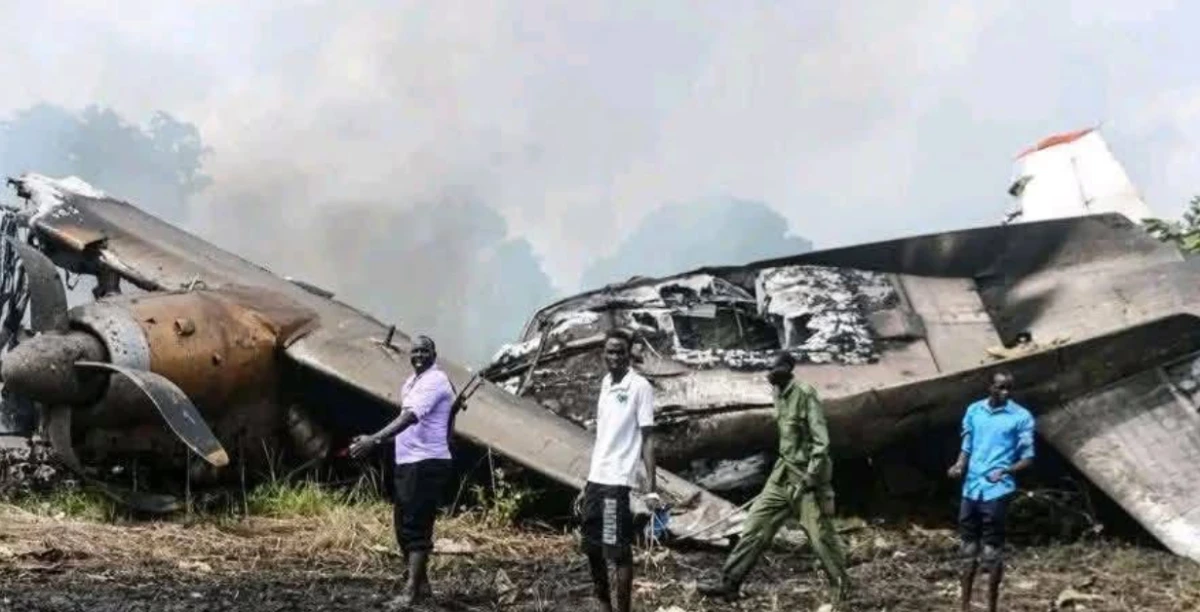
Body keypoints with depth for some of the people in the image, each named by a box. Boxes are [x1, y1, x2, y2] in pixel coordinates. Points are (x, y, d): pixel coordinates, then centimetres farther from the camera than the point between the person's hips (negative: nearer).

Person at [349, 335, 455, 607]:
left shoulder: (435, 381, -14)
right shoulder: (411, 382, 17)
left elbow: (409, 417, -27)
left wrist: (374, 440, -36)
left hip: (427, 463, -10)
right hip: (406, 462, 10)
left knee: (416, 526, -10)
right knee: (403, 525, 13)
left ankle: (412, 591, -8)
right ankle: (421, 584, 23)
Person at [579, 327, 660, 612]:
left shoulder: (639, 386, -8)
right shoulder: (606, 383, 13)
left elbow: (647, 439, -10)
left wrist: (651, 487, -16)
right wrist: (587, 484, 18)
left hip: (617, 481, -8)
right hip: (595, 479, 8)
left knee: (619, 552, -3)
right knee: (592, 549, 14)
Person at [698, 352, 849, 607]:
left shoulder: (805, 394, -17)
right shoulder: (780, 394, 7)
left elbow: (821, 442, -19)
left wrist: (810, 478, -21)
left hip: (805, 475, -8)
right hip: (782, 473, 8)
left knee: (821, 536, -1)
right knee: (755, 525, 6)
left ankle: (842, 590, 15)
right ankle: (729, 582, 11)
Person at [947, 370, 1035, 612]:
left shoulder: (1021, 417, -4)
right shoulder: (973, 411, 9)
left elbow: (1028, 458, -3)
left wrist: (1005, 471, -21)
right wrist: (959, 465, -6)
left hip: (997, 490, -4)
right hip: (971, 487, 5)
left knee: (992, 551, -2)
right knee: (969, 548, 11)